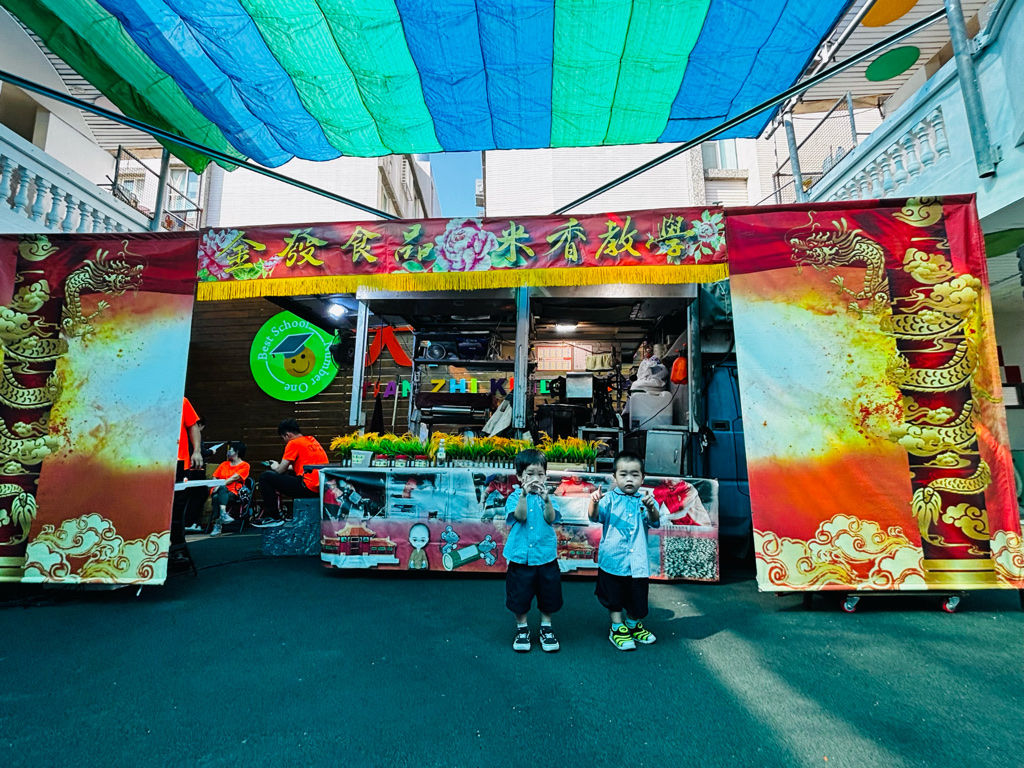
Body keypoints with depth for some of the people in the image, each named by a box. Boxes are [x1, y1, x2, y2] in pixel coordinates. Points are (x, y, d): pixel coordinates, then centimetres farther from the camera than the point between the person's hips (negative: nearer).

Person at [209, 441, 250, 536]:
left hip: (233, 493, -3)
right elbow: (215, 478, 19)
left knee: (217, 498, -34)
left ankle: (218, 524, -45)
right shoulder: (224, 464, 26)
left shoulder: (244, 465, 9)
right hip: (219, 490, 3)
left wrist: (220, 484, -17)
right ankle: (223, 514, -47)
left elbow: (234, 478, -5)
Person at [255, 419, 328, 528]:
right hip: (321, 488, 9)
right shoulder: (311, 440, 17)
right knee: (290, 477, 35)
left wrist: (275, 467, 18)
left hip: (308, 488, -9)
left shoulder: (293, 443, -6)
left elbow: (280, 471, -4)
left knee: (265, 477, 0)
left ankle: (274, 518, 5)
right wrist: (280, 465, 32)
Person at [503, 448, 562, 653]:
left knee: (548, 595, 13)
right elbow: (520, 516, -21)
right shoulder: (514, 497, -4)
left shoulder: (547, 497, 1)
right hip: (520, 557, -1)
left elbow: (551, 519, -15)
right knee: (519, 596, 10)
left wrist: (546, 498, -33)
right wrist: (524, 494, -35)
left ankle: (546, 628, 34)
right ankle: (522, 629, 32)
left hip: (546, 556, 1)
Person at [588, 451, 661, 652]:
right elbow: (596, 516, -19)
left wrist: (651, 508, -38)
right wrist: (594, 503, -42)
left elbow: (654, 522, -15)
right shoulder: (610, 498, -5)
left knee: (637, 597, 14)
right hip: (613, 559, -2)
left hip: (637, 561, 2)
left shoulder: (644, 500, 0)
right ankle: (617, 629, 31)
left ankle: (633, 625, 39)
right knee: (614, 598, 11)